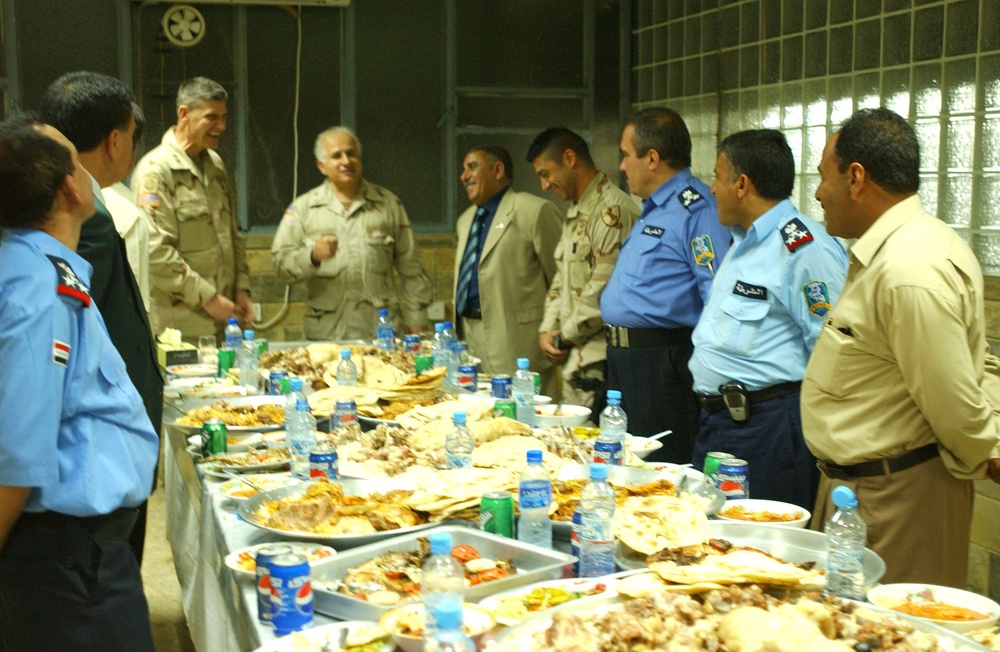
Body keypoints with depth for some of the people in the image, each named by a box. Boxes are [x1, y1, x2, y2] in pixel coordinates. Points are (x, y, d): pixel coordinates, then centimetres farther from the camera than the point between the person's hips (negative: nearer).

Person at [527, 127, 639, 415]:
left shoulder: (612, 210, -14)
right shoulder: (575, 213, 19)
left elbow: (604, 290, -19)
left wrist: (565, 337, -8)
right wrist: (547, 330, 7)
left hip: (598, 364, -9)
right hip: (574, 362, 9)